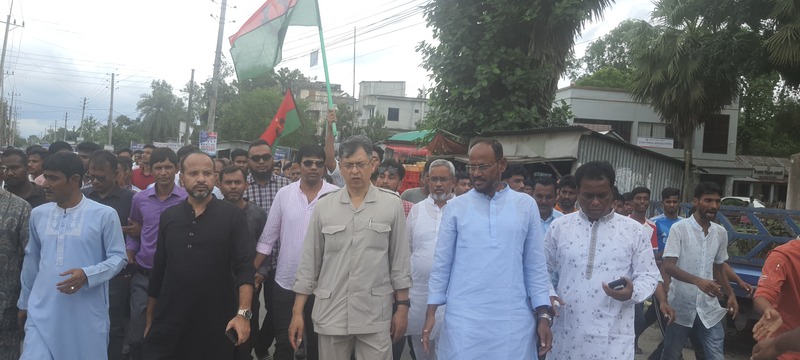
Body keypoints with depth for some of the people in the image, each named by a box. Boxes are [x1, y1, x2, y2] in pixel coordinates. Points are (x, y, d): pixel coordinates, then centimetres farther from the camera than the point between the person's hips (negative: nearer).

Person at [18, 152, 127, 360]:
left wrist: (87, 274, -21)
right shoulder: (38, 214, 6)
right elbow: (31, 261, 16)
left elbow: (118, 257, -5)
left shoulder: (104, 215, -8)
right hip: (42, 311, 3)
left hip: (87, 313, -3)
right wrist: (24, 302, 22)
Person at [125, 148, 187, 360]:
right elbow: (133, 230, 17)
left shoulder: (188, 199, -8)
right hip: (143, 276, 2)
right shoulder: (139, 198, 2)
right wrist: (130, 251, 2)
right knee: (137, 336, 9)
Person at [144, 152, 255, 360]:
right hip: (168, 325, 3)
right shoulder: (168, 217, 7)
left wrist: (243, 313, -23)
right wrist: (150, 321, 13)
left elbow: (245, 267, -11)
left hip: (216, 325, -2)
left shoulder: (233, 216, -4)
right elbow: (158, 271, 11)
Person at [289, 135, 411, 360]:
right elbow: (309, 262, 5)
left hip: (375, 315, -1)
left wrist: (402, 307, 2)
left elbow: (400, 260, 3)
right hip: (331, 314, 2)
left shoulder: (391, 204, -1)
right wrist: (297, 312, 3)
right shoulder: (324, 206, 3)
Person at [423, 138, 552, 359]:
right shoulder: (455, 207, 2)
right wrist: (431, 312, 2)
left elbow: (535, 265, 5)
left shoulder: (526, 205, 3)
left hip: (513, 320, 0)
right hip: (464, 318, 0)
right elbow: (441, 264, 5)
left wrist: (543, 315, 1)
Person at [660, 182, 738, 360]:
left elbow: (718, 268, 17)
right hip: (681, 306, -4)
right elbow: (668, 266, -17)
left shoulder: (721, 233, 6)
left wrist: (731, 295, 6)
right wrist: (698, 281, -30)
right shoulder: (679, 228, -11)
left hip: (709, 308, 4)